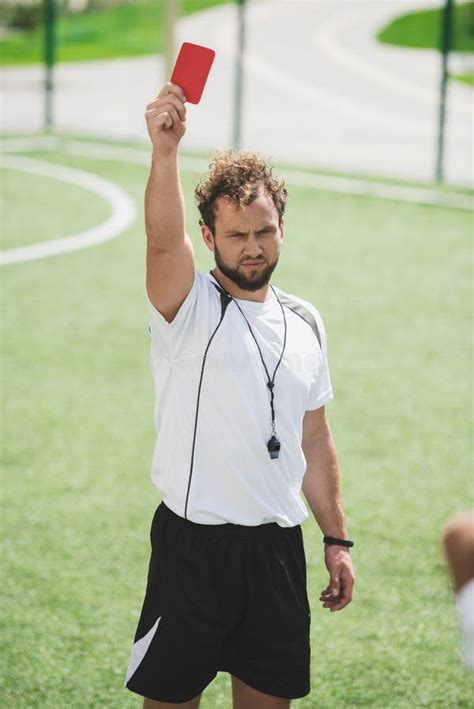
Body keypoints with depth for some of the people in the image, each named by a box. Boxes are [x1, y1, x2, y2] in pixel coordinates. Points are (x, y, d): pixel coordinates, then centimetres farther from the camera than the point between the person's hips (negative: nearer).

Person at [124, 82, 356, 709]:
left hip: (278, 549, 5)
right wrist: (165, 151, -44)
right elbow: (163, 238, -28)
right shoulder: (189, 308, -6)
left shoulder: (305, 323, 11)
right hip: (193, 545, -5)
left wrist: (337, 540, 15)